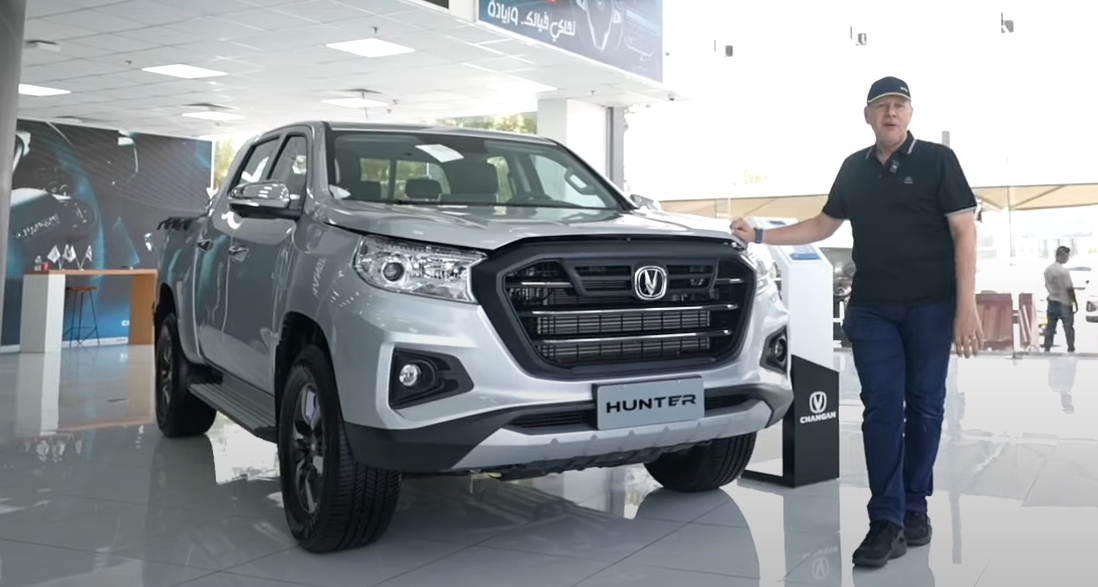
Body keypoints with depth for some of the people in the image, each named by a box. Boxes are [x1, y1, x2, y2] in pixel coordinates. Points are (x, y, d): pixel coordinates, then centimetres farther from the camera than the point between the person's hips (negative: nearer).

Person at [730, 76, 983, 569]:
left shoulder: (937, 159, 0)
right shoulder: (854, 168, 12)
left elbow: (964, 232, -4)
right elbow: (823, 226, 21)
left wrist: (966, 306, -12)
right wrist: (759, 236, 11)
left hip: (931, 305, -3)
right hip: (871, 309, 3)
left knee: (924, 406, 5)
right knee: (882, 408, -3)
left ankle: (915, 508, 17)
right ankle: (887, 521, -4)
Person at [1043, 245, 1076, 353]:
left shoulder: (1047, 269, 2)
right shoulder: (1064, 271, -19)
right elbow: (1069, 289, -16)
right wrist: (1075, 302, -7)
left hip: (1052, 301, 6)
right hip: (1065, 303, -6)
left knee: (1050, 327, 11)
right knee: (1068, 327, 5)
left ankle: (1047, 349, 15)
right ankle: (1071, 350, 11)